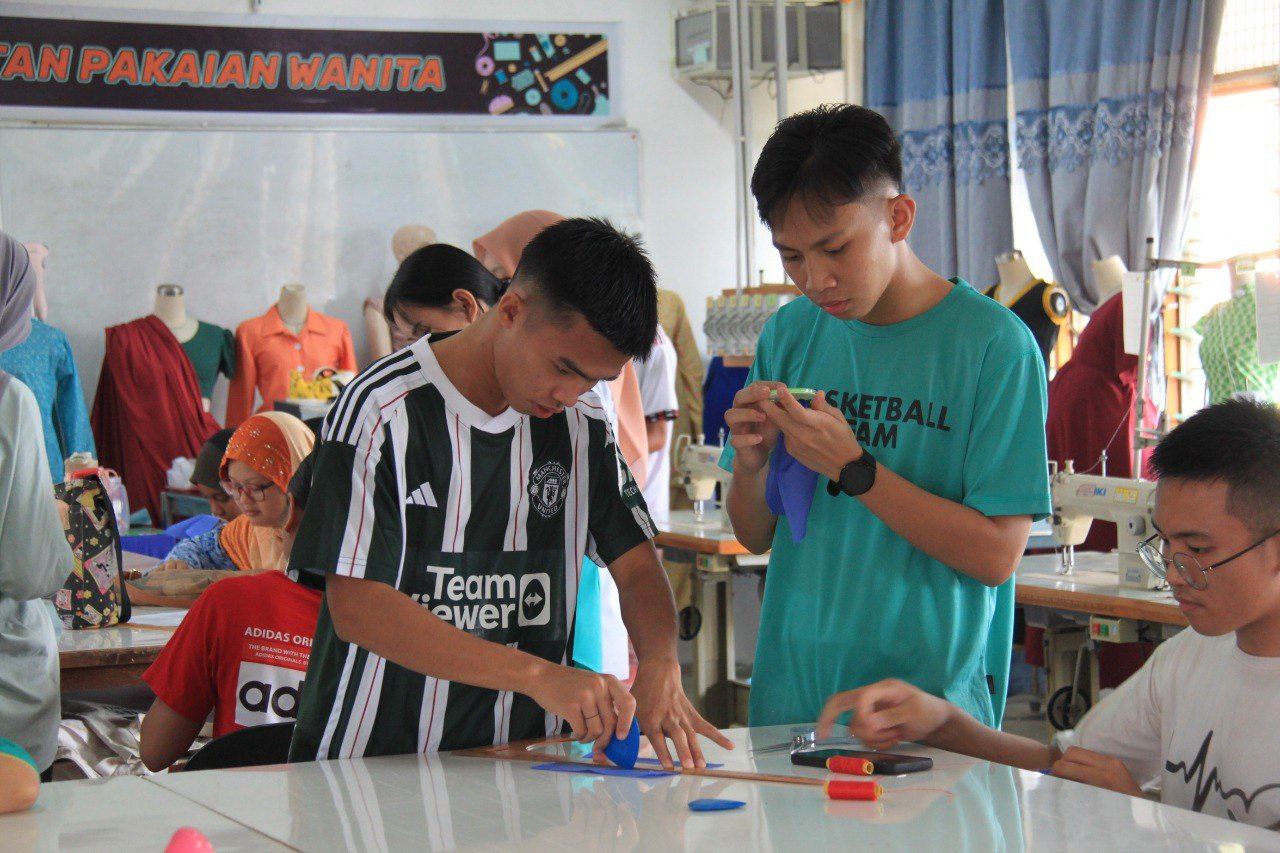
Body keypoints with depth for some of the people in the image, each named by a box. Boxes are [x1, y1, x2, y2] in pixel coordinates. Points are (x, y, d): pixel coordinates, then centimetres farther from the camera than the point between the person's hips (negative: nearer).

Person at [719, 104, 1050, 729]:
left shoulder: (993, 344, -9)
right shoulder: (790, 335, 7)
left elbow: (998, 553, -13)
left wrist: (852, 469, -18)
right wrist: (749, 464, -8)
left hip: (929, 697, -4)